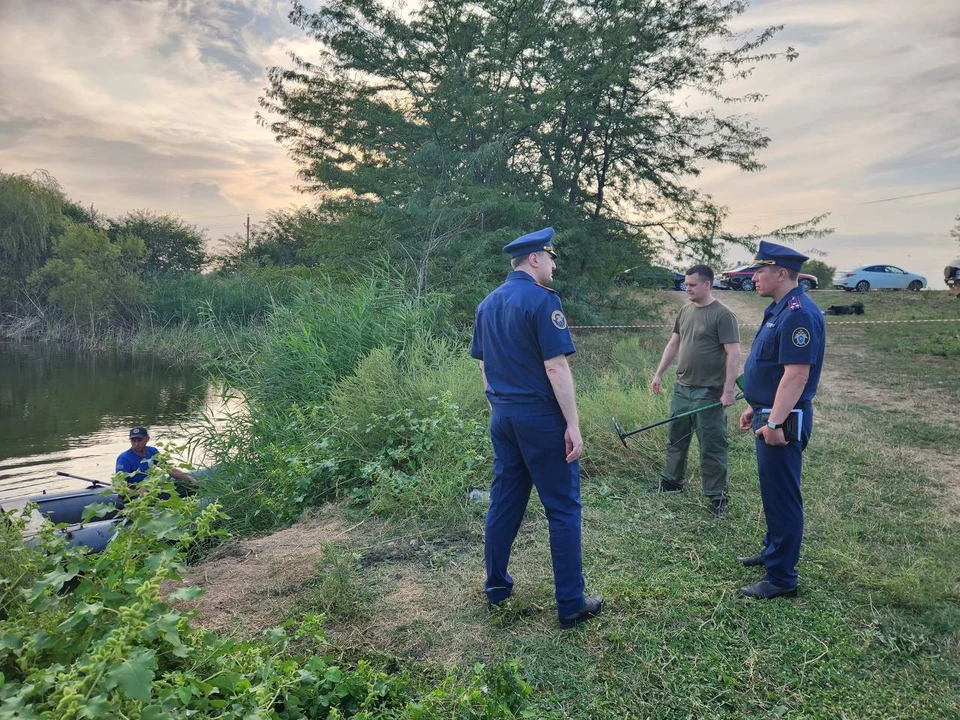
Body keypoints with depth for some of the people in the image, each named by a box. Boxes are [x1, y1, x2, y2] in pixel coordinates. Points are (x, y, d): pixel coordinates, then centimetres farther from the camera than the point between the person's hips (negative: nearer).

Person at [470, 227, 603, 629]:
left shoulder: (487, 304, 10)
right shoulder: (542, 300, -13)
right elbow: (556, 368, -18)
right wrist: (573, 425, -15)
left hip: (502, 417, 7)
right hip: (541, 418, -7)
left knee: (504, 502, 16)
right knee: (563, 509, 2)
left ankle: (496, 586, 27)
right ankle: (571, 604, 10)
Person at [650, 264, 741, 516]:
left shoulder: (722, 315, -13)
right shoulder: (685, 311, 9)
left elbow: (733, 354, -16)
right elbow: (673, 344, 17)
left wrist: (729, 390, -20)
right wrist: (659, 374, 14)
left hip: (708, 393, -7)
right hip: (682, 388, 7)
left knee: (711, 446, 1)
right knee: (675, 438, 17)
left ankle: (717, 496, 12)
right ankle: (671, 481, 33)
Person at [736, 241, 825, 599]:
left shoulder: (798, 313, -21)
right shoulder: (779, 309, 13)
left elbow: (796, 374, -26)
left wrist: (774, 422, -27)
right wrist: (756, 408, 22)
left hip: (783, 422, -10)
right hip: (770, 415, 11)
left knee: (782, 496, -2)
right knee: (772, 491, 22)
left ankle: (781, 578, 8)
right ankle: (773, 550, 38)